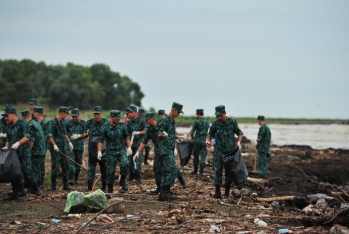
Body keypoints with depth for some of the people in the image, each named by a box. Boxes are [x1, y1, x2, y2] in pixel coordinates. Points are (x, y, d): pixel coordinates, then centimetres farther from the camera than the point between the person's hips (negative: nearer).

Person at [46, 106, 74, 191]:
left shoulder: (62, 122, 14)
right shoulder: (52, 122, -12)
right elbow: (49, 135, -20)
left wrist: (69, 142, 28)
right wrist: (54, 145, -28)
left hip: (64, 148, 8)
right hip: (56, 149, -8)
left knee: (65, 166, 7)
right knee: (55, 167, -4)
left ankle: (65, 185, 12)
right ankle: (53, 185, 2)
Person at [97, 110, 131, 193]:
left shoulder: (122, 126, 0)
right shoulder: (105, 127, -6)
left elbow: (127, 137, 10)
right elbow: (100, 140, -5)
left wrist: (129, 147, 0)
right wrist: (99, 151, -13)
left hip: (121, 150, 1)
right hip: (111, 152, -1)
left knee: (124, 164, -26)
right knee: (110, 170, 1)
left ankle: (122, 181, -6)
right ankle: (110, 189, 12)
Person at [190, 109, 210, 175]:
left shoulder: (197, 122, -9)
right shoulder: (207, 122, 7)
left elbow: (192, 132, -8)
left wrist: (192, 137, 11)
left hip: (197, 140, -3)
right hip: (205, 141, 3)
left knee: (196, 156, 7)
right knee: (203, 156, 2)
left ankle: (195, 170, 13)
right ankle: (201, 170, -6)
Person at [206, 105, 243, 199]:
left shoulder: (232, 122, -3)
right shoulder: (215, 124, -3)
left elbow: (239, 133, 7)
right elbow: (210, 134, 6)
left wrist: (238, 142, -10)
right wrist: (208, 141, -15)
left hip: (231, 151, 1)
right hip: (219, 151, -1)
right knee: (218, 170, -8)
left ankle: (227, 192, 13)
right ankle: (217, 192, -6)